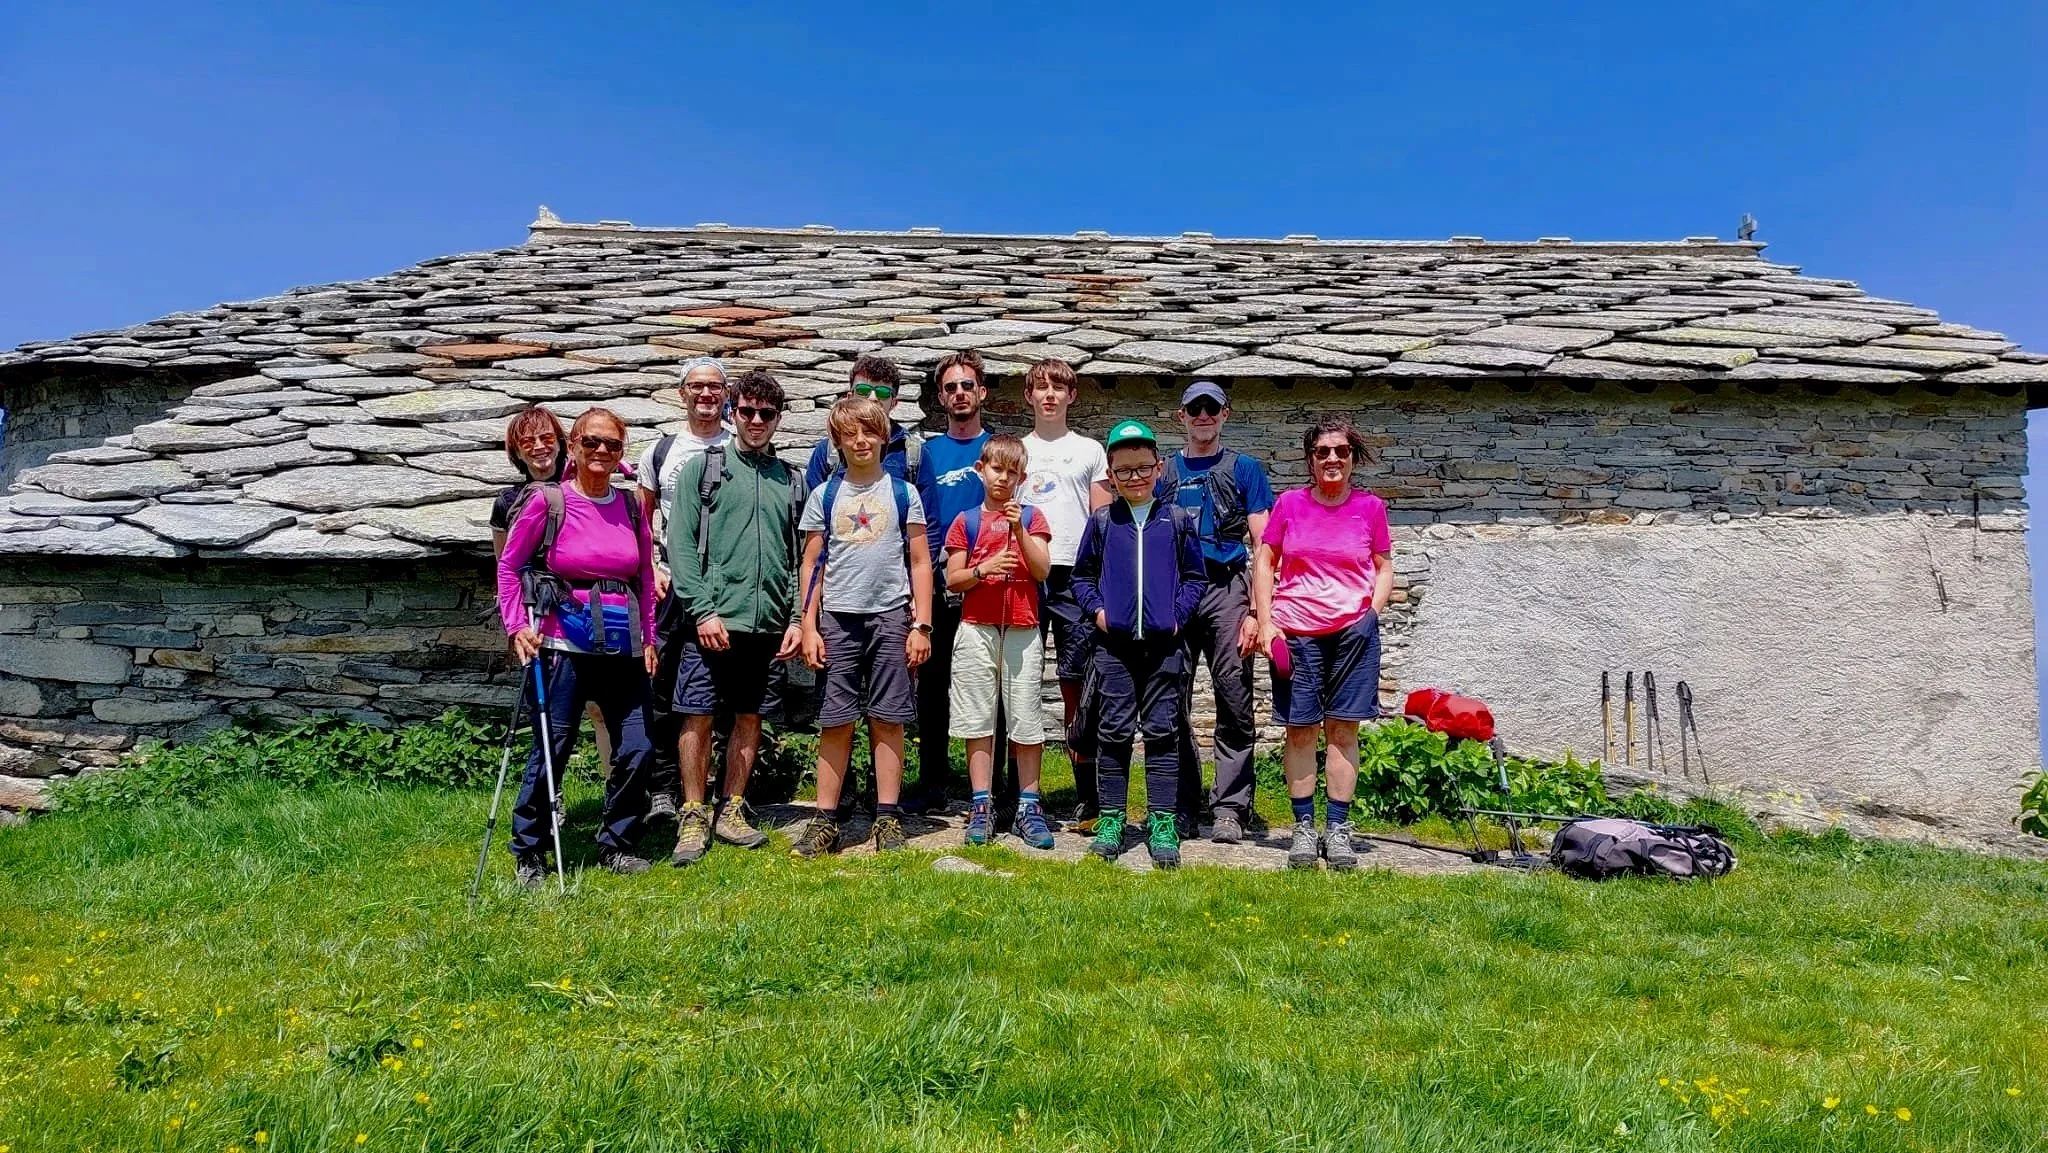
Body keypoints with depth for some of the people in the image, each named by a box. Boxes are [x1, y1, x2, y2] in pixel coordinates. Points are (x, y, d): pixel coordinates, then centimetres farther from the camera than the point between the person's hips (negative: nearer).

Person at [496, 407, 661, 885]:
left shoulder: (629, 506, 7)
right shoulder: (548, 500, -4)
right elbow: (509, 565, 3)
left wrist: (648, 636, 11)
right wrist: (517, 626, -5)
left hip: (624, 648, 4)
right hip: (566, 646, -4)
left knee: (637, 750, 5)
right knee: (551, 750, 1)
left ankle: (616, 845, 23)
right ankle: (529, 853, 18)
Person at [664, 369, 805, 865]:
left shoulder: (791, 480, 13)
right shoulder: (702, 467, 3)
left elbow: (798, 557, 12)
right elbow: (680, 544, -4)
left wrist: (796, 618, 2)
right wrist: (703, 610, -13)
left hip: (767, 622, 4)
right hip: (710, 619, -3)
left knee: (750, 717, 9)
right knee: (698, 716, 0)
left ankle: (731, 810, 22)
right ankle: (693, 819, 12)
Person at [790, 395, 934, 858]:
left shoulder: (903, 493, 6)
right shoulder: (824, 496, 8)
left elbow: (920, 563, 5)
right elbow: (811, 565, 9)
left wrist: (922, 625, -2)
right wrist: (809, 627, 1)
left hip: (891, 618, -1)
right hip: (838, 619, 1)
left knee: (887, 720, 3)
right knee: (835, 722, 2)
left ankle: (888, 816, 12)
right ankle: (826, 819, 9)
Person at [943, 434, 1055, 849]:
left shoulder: (1030, 517, 8)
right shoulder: (966, 522, 7)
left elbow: (1042, 570, -3)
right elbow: (952, 579, 4)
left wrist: (1019, 530, -13)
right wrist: (984, 569, -14)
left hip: (1022, 631, 0)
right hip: (977, 630, 0)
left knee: (1026, 720, 2)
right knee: (978, 720, 2)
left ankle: (1029, 806, 9)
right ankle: (982, 807, 9)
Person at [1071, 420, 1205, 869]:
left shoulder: (1177, 520, 6)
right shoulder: (1101, 521, 7)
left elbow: (1194, 576, 9)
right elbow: (1082, 575, 13)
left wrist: (1178, 614, -4)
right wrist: (1096, 609, -2)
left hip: (1164, 643, 0)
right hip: (1114, 643, 0)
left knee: (1162, 731, 3)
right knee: (1113, 731, 4)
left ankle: (1161, 823, 10)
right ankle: (1110, 819, 14)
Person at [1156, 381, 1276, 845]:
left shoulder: (1244, 469, 8)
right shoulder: (1164, 472, 15)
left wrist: (1256, 611, -8)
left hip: (1225, 589, -2)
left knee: (1234, 701, -5)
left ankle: (1230, 807, 2)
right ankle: (1183, 804, 14)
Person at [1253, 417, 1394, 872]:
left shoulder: (1370, 507, 5)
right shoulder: (1290, 503, 4)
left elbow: (1384, 568, 12)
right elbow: (1264, 563, 7)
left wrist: (1372, 611, -3)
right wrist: (1265, 623, -1)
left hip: (1352, 633, 0)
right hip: (1295, 633, 0)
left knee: (1342, 728, 3)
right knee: (1300, 729, 4)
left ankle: (1338, 828, 12)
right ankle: (1304, 827, 13)